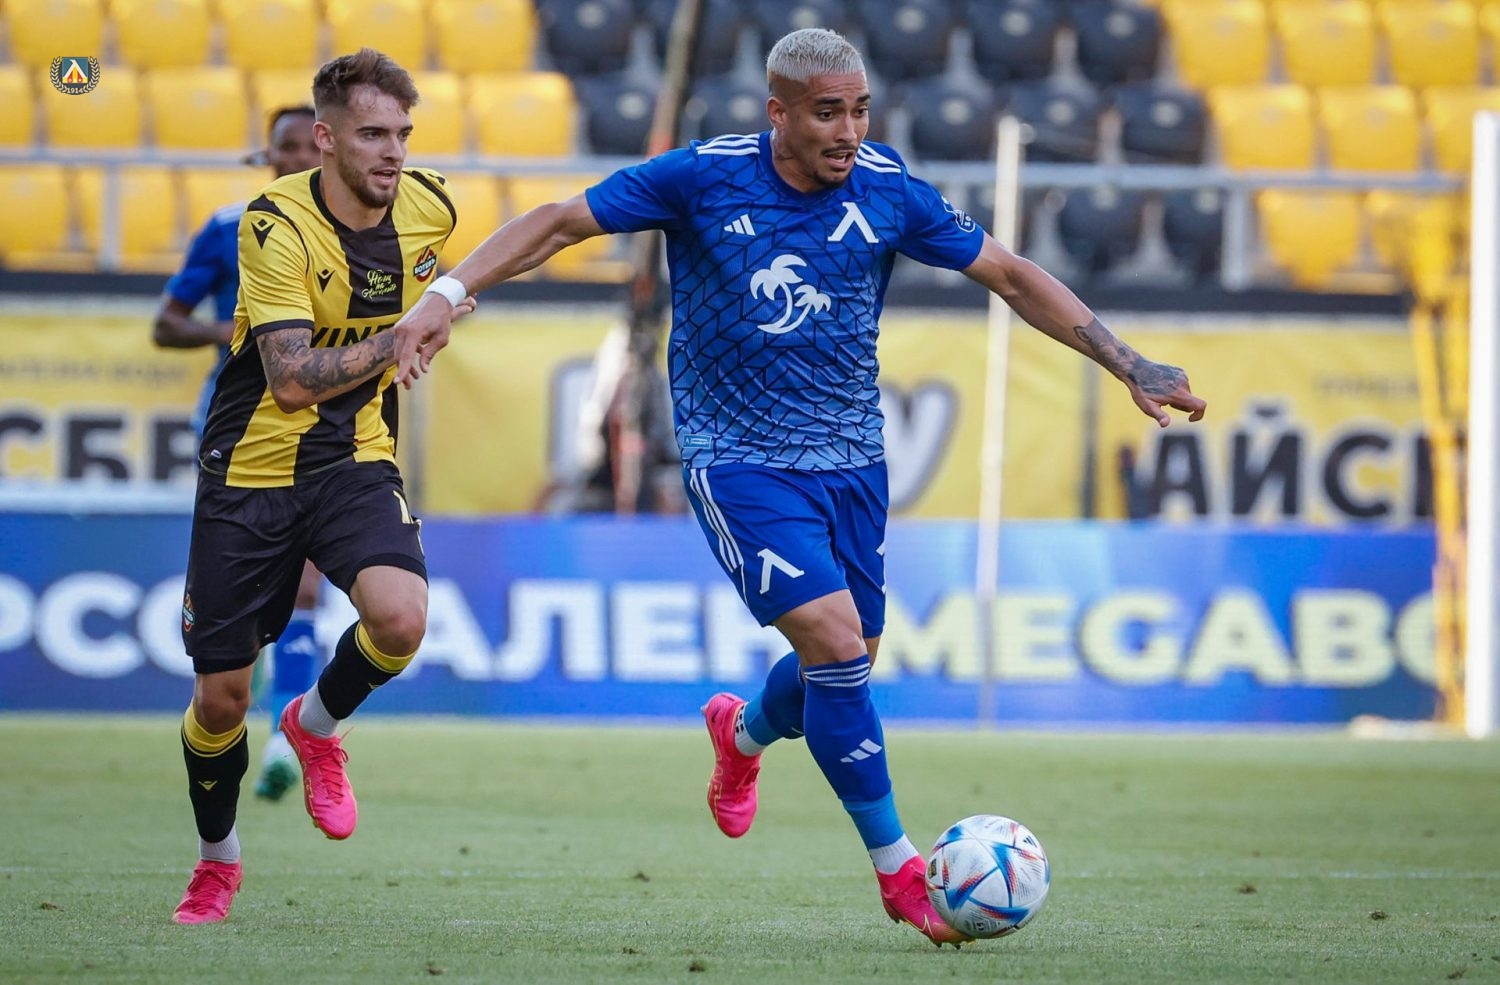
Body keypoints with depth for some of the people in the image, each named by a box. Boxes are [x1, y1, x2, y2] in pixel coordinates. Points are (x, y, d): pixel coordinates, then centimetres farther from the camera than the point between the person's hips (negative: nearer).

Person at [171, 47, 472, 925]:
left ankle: (317, 725, 6)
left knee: (401, 619, -27)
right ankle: (218, 860, 31)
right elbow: (291, 381, -27)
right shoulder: (277, 225, -19)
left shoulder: (430, 210, -5)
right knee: (221, 694, 3)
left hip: (356, 460, 3)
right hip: (251, 471, -2)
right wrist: (395, 340, -35)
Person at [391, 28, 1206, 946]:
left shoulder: (889, 191, -6)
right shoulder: (703, 178, -13)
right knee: (835, 640, -19)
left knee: (848, 663, 10)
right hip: (737, 460, -4)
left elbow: (1012, 277, 3)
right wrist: (450, 293, -19)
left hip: (851, 459, 4)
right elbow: (560, 222, -8)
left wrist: (1129, 365, -1)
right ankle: (898, 871, -6)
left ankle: (743, 734, 47)